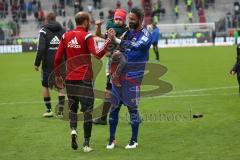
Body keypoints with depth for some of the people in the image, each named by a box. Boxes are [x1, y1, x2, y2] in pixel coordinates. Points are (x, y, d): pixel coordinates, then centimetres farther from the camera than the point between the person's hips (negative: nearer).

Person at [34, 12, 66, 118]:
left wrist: (37, 63, -6)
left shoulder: (44, 31, -4)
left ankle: (49, 110, 11)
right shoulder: (62, 31, 7)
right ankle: (61, 110, -1)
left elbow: (41, 48, -12)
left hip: (48, 63, -3)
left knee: (45, 85, 12)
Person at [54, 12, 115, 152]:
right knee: (88, 111, 3)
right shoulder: (87, 36, -8)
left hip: (69, 79, 4)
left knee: (73, 108, 18)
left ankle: (73, 129, -8)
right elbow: (97, 54, -21)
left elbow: (57, 58, 6)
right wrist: (109, 40, -17)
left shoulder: (66, 36, 6)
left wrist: (58, 76, 18)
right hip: (84, 79, -4)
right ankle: (86, 144, 1)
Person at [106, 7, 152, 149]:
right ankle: (112, 139, 14)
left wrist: (117, 40, -32)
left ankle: (134, 141, 11)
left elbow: (135, 45, -27)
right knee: (114, 106, 5)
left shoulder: (145, 34, -8)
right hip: (119, 75, 6)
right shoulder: (128, 32, 10)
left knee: (132, 108, 0)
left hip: (133, 77, -5)